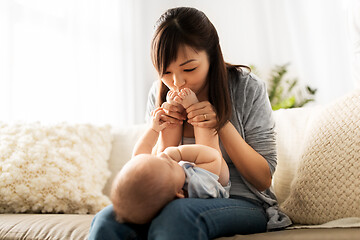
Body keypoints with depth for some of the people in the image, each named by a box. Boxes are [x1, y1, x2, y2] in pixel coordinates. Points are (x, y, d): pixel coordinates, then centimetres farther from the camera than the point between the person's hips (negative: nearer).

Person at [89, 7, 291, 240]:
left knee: (178, 215, -36)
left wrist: (223, 125, -19)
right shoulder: (160, 94, 2)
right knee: (106, 220, -26)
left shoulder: (247, 88, -7)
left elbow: (263, 180, -6)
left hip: (243, 203, -2)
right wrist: (169, 130, -13)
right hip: (178, 201, 3)